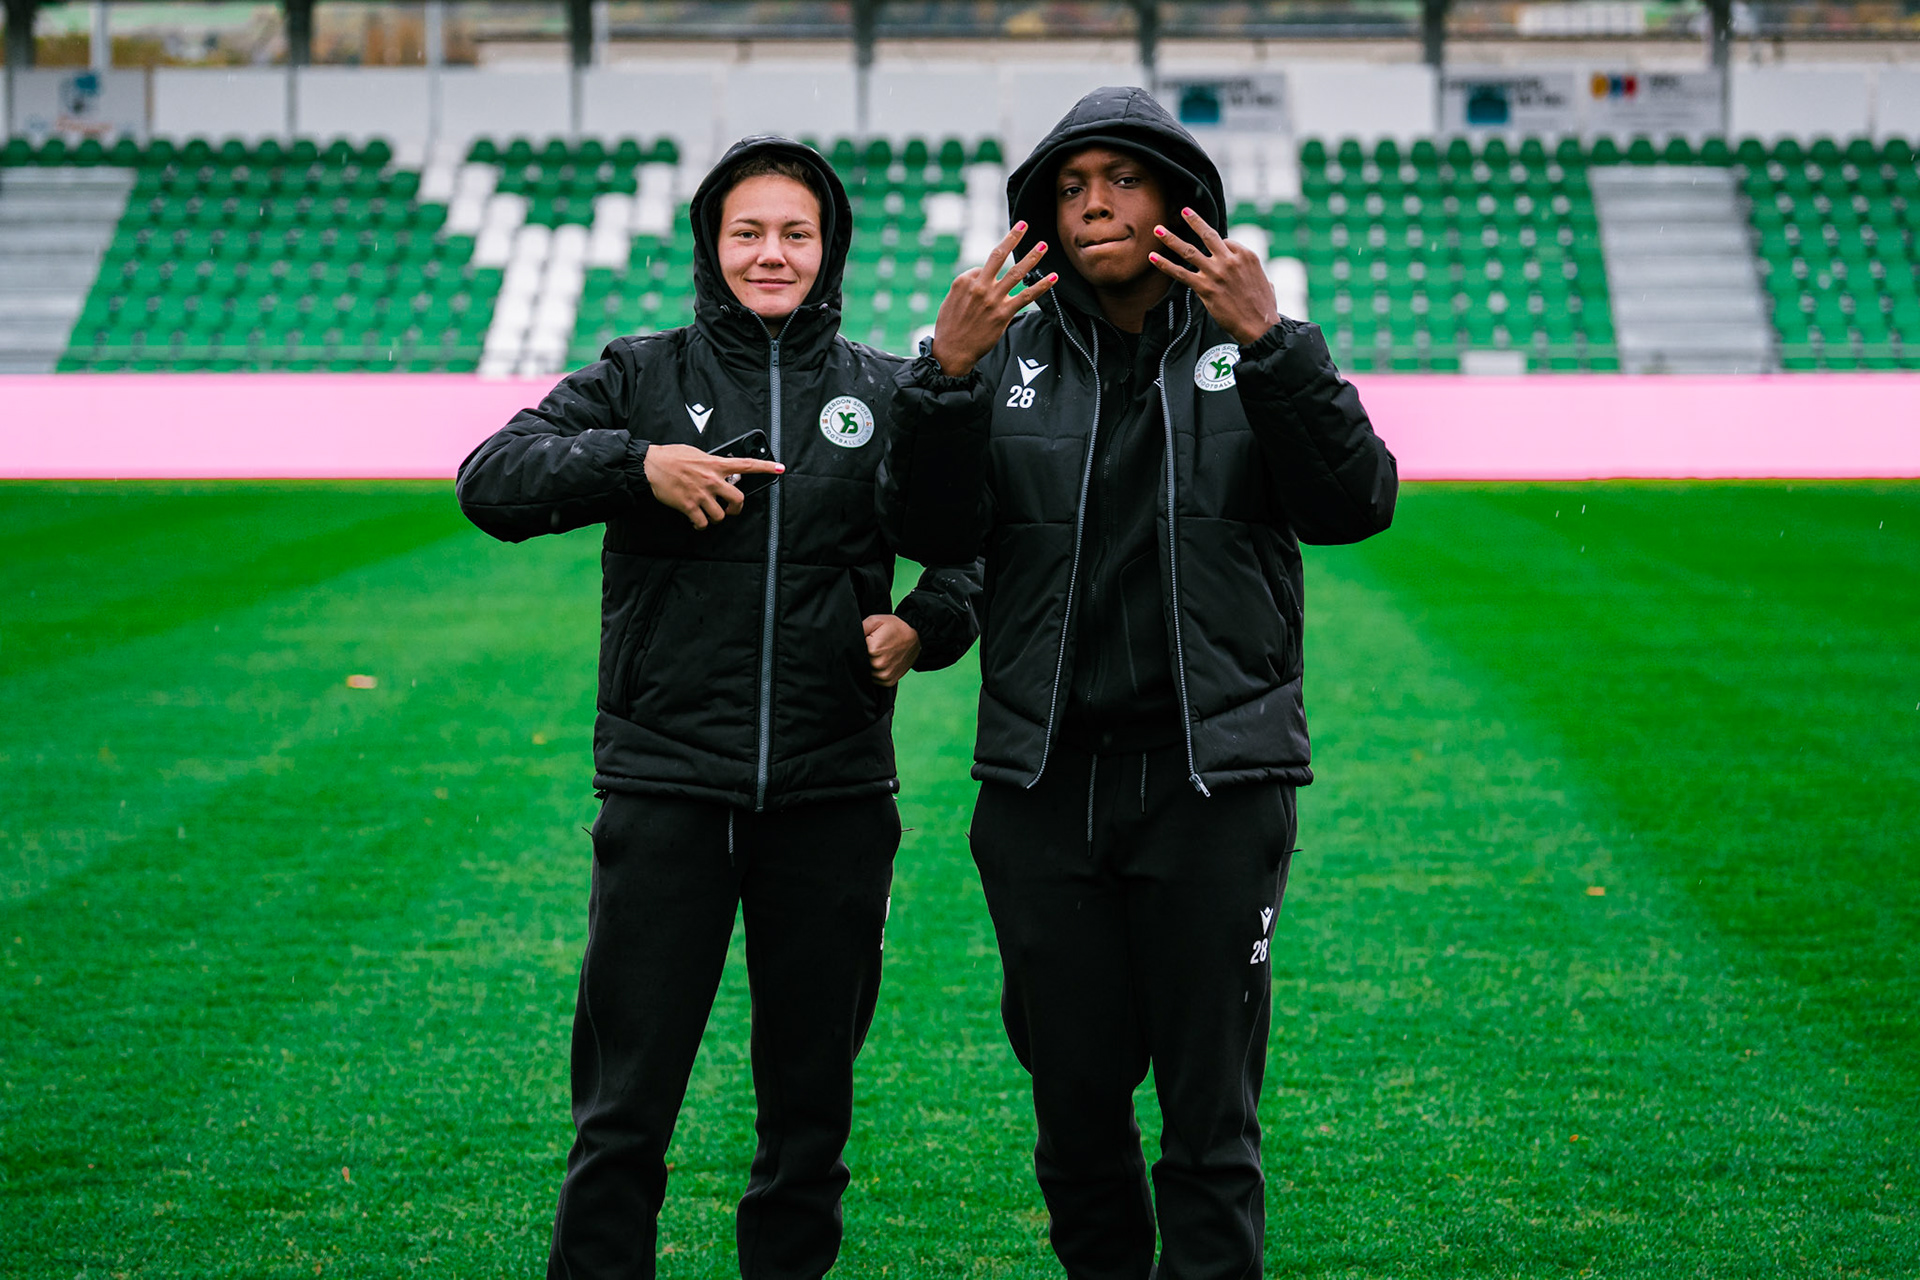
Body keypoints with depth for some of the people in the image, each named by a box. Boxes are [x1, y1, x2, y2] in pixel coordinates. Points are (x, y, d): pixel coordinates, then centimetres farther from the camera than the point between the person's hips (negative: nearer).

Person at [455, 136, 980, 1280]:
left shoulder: (886, 393, 8)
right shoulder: (642, 377, 5)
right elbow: (491, 485, -4)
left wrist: (926, 625, -7)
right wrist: (636, 463, -18)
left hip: (834, 798, 2)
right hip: (667, 787, -1)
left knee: (811, 1101, 10)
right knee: (624, 1108, -2)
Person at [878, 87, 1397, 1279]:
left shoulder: (1256, 351, 4)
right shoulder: (1010, 356, 9)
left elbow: (1354, 503, -11)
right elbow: (931, 530, -2)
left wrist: (1271, 344, -21)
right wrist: (947, 373, -16)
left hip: (1216, 778, -2)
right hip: (1045, 779, 2)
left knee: (1211, 1104, -1)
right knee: (1075, 1094, 9)